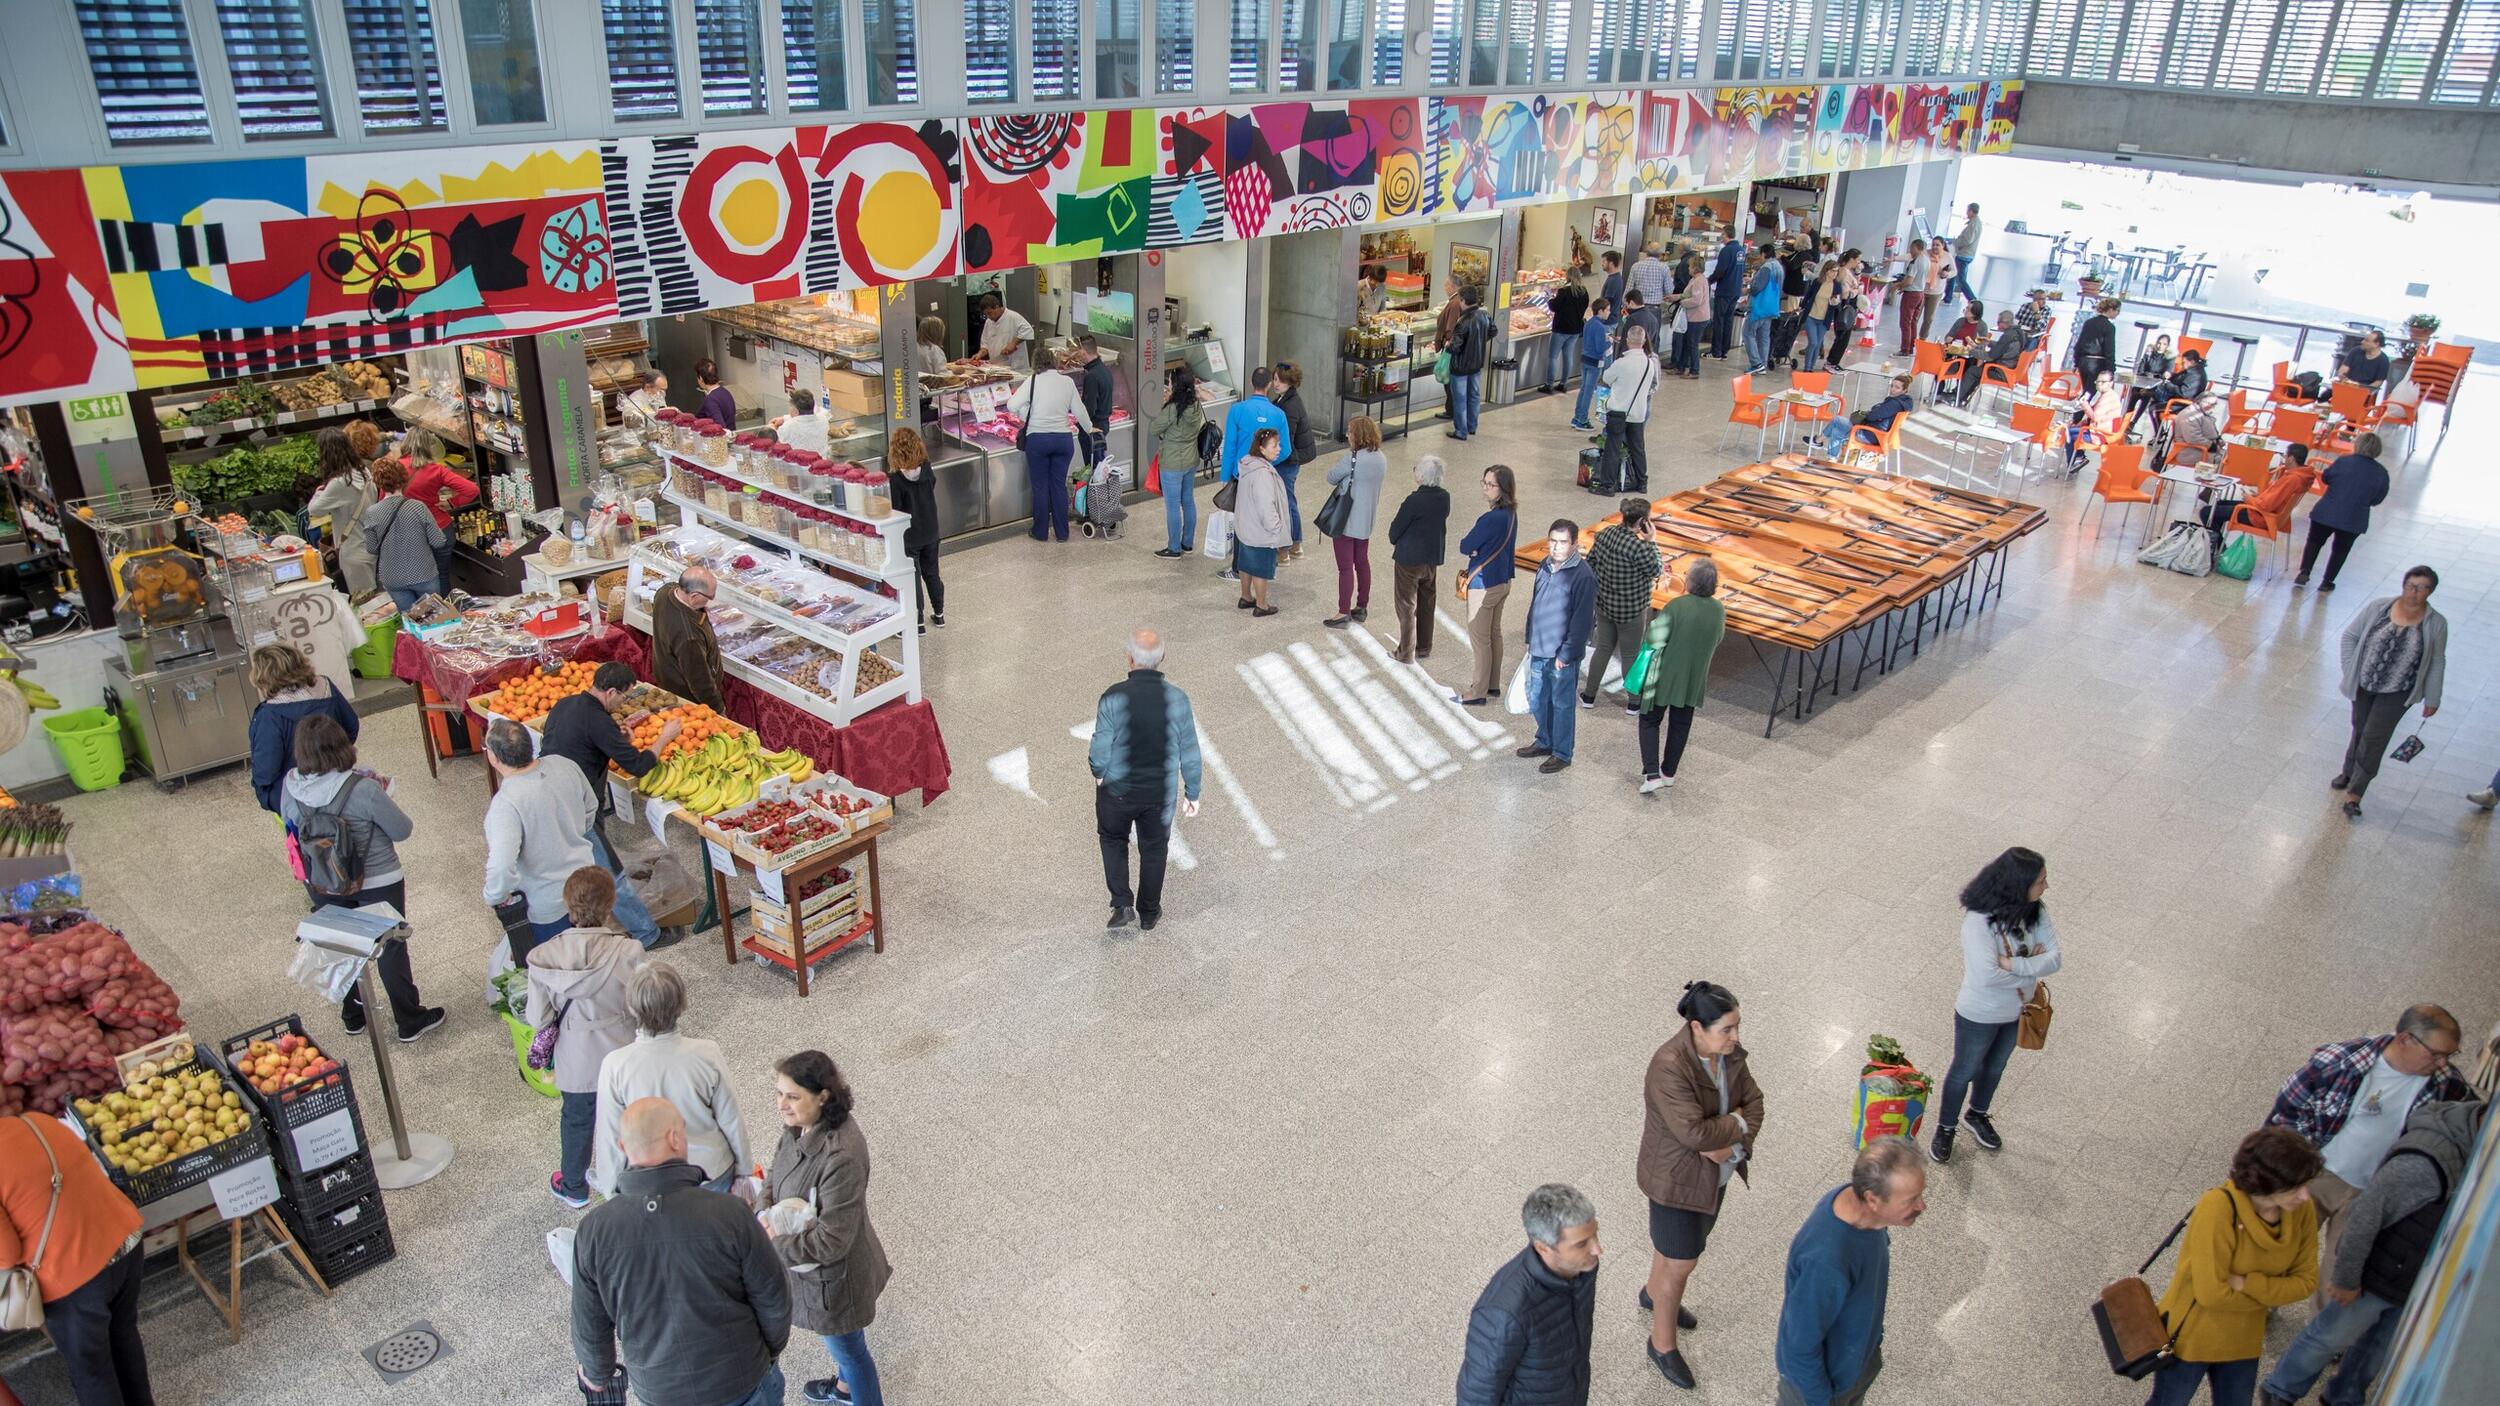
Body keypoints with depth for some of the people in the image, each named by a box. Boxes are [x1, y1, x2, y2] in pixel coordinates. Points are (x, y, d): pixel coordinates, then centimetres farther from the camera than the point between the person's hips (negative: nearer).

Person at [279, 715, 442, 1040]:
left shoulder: (290, 786, -15)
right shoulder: (364, 790, -30)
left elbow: (291, 824, 4)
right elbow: (403, 830, -19)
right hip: (377, 884, -4)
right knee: (391, 950, 14)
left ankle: (353, 1015, 43)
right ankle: (410, 1021, 28)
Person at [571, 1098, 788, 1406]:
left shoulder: (594, 1230, -19)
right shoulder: (730, 1214, -26)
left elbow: (590, 1322, -6)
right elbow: (773, 1296, -14)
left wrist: (597, 1374, 15)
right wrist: (773, 1348, 7)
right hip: (740, 1381, -2)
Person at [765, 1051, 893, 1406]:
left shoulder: (841, 1157, -39)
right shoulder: (802, 1126, -14)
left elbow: (829, 1243, -33)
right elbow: (778, 1174, 4)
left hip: (833, 1274, -8)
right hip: (811, 1260, 8)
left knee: (847, 1347, 19)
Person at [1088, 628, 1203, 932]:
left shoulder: (1114, 697, -22)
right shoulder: (1177, 699, -15)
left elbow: (1100, 750, -17)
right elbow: (1189, 753, -7)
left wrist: (1098, 772, 6)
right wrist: (1192, 793, 7)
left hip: (1117, 789, -1)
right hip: (1161, 793, 2)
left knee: (1113, 839, 26)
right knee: (1153, 849, 22)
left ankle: (1122, 905, 18)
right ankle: (1148, 914, 37)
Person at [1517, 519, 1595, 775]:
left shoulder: (1583, 576, -19)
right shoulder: (1546, 566, 4)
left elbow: (1582, 620, -18)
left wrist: (1565, 654, -17)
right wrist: (1530, 639, 16)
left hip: (1562, 655, -7)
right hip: (1539, 650, 7)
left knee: (1562, 705, 7)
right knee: (1537, 700, 20)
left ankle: (1562, 754, 22)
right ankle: (1544, 742, 39)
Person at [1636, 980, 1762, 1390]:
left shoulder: (1728, 1052, -11)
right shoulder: (1670, 1068, -35)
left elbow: (1752, 1099, -4)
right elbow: (1695, 1132, -37)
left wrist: (1730, 1142, -20)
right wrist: (1738, 1121, -20)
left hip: (1715, 1171, 7)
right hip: (1677, 1178, -7)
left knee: (1677, 1243, 28)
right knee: (1682, 1263, 6)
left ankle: (1654, 1293, 56)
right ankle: (1662, 1345, 27)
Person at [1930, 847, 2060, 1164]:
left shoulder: (2035, 912, -15)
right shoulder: (1979, 920, -35)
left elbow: (2055, 958, -17)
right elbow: (1986, 976, -39)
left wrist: (2012, 964, -31)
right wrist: (2033, 966, -25)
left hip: (2016, 1012, 6)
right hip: (1980, 1015, -6)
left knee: (1994, 1067, 29)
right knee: (1965, 1071, 18)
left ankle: (1978, 1116, 55)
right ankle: (1946, 1127, 42)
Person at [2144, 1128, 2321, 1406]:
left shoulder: (2302, 1211, -15)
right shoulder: (2218, 1208, -34)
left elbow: (2305, 1281, -9)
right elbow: (2211, 1292, -30)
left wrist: (2245, 1284, -23)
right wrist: (2269, 1294, -16)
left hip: (2242, 1340, 5)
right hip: (2189, 1336, -5)